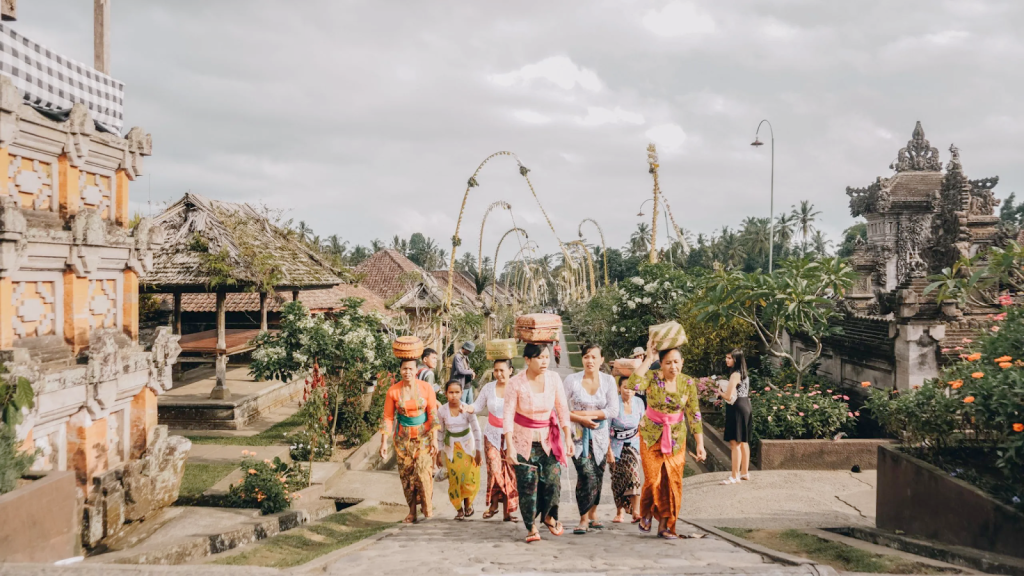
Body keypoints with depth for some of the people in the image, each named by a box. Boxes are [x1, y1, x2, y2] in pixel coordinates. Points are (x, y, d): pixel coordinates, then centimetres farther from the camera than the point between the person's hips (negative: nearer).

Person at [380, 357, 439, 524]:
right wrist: (384, 442, -6)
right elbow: (388, 418, -3)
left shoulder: (426, 388, -7)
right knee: (406, 475, 3)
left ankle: (427, 507, 6)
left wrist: (434, 439, -9)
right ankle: (412, 512, 14)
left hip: (424, 436, -1)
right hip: (403, 438, 1)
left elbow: (433, 415, -5)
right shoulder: (393, 391, -6)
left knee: (423, 471, -12)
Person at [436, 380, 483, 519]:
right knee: (454, 479, 1)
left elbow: (476, 429, -7)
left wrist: (478, 450, -7)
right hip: (451, 448, 1)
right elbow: (440, 432, 3)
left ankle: (468, 503, 23)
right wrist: (438, 453, 5)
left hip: (467, 446, -1)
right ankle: (459, 509, 16)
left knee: (469, 477, -4)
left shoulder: (467, 409, -14)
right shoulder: (442, 411, -9)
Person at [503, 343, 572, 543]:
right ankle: (531, 526, 14)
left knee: (552, 480, -5)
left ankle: (549, 516, 23)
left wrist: (568, 437, -3)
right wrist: (510, 446, -20)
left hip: (548, 438, 2)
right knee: (527, 484, -4)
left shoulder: (553, 378, -7)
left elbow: (562, 409, 0)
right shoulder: (515, 383, -15)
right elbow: (508, 416, -15)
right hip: (523, 440, -2)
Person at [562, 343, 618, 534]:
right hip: (579, 435, -3)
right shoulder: (572, 380, -7)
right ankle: (584, 519, -5)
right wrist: (581, 419, -17)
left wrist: (587, 414, -14)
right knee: (587, 475, -15)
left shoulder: (608, 380, -1)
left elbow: (613, 411, -8)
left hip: (600, 435, 3)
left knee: (597, 477, 9)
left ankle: (593, 514, 27)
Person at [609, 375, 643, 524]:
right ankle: (619, 511, 20)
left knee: (633, 472, -19)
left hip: (633, 444, 2)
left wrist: (642, 445, 10)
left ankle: (636, 511, -22)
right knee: (617, 479, 4)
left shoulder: (639, 402, -2)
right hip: (616, 445, -1)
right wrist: (609, 451, -14)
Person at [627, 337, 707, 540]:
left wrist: (700, 444, -5)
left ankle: (665, 525, 14)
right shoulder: (653, 378, -13)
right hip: (651, 435, -2)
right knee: (653, 480, -5)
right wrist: (649, 358, -30)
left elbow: (694, 415, -2)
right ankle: (645, 514, 23)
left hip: (676, 437, 2)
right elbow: (634, 383, -35)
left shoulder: (688, 383, -6)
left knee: (672, 481, 0)